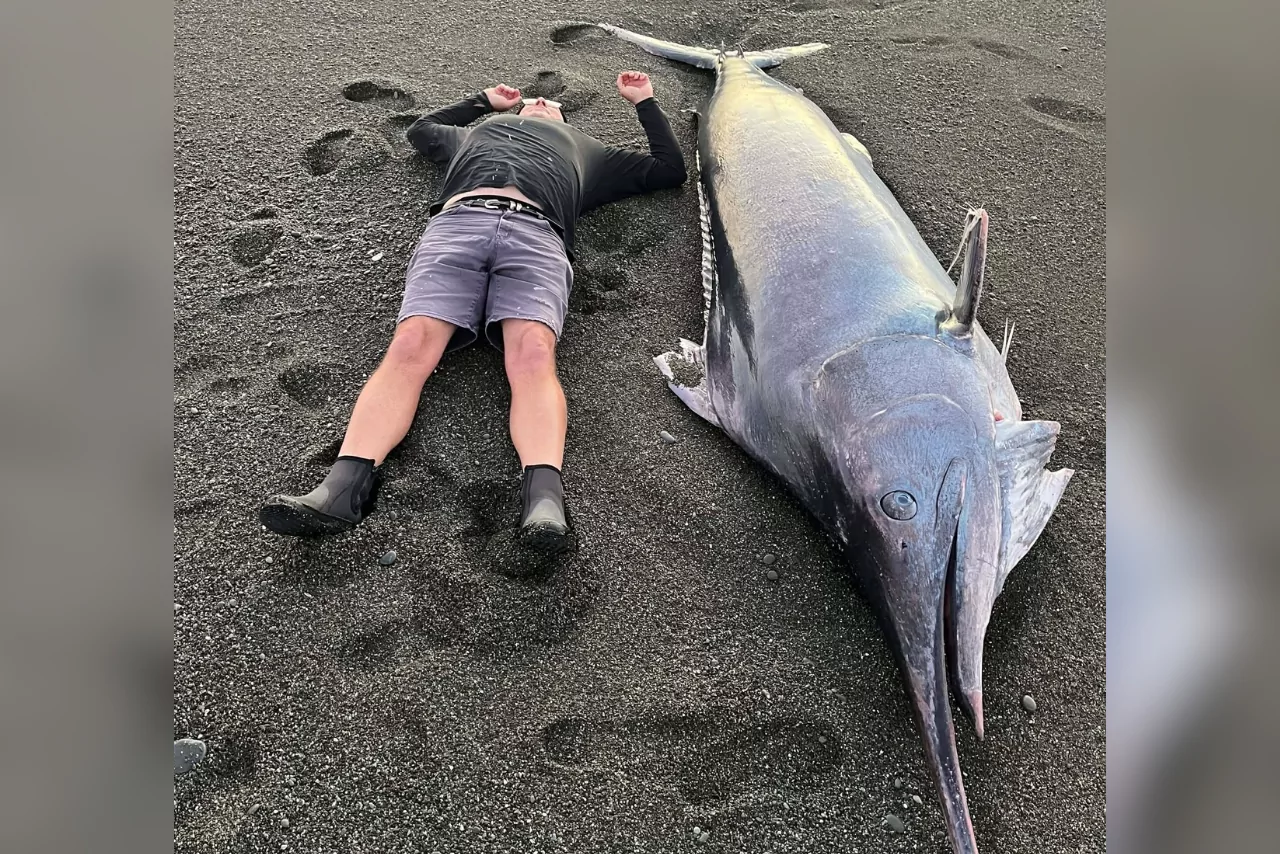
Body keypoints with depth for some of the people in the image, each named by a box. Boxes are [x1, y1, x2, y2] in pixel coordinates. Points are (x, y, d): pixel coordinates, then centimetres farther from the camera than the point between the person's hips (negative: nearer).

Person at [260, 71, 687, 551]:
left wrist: (644, 101, 53)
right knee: (411, 346, -28)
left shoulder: (583, 149, 42)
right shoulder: (478, 131, 46)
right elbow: (420, 129, 63)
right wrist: (484, 100, 65)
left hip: (537, 236, -1)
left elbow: (669, 169, 46)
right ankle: (344, 487, -44)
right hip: (455, 224, 1)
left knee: (532, 354, -33)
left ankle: (544, 499, -54)